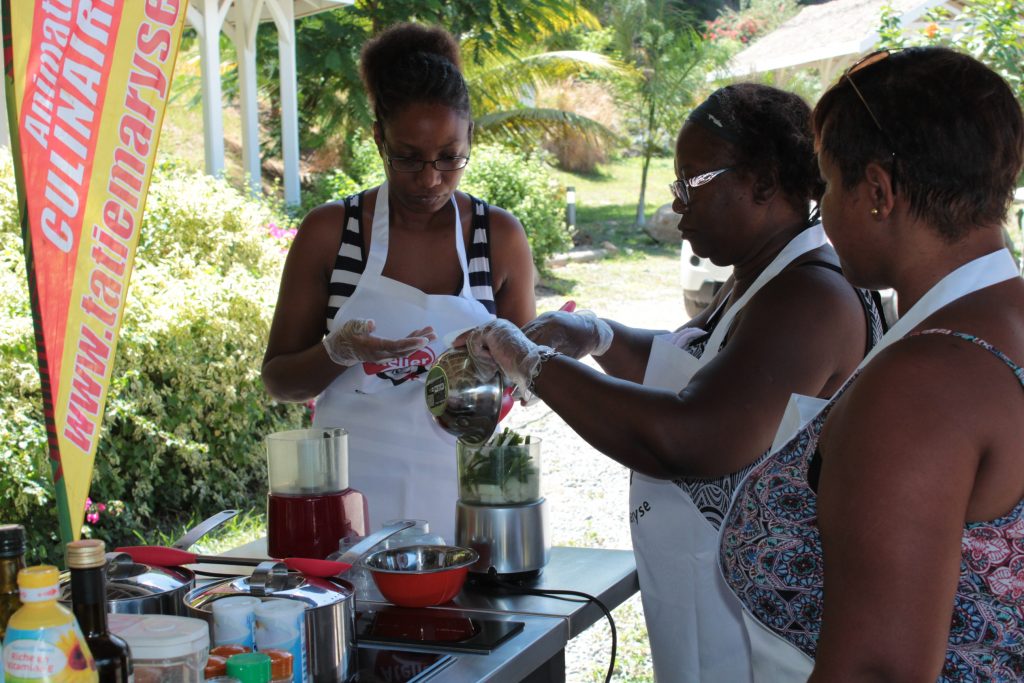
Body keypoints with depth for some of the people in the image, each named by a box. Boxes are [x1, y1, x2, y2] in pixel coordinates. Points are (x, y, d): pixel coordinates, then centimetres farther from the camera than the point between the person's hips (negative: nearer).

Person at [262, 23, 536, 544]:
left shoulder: (500, 238, 0)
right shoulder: (329, 232, -3)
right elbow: (277, 380, 2)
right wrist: (338, 352, -17)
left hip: (457, 495, 1)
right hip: (352, 495, 0)